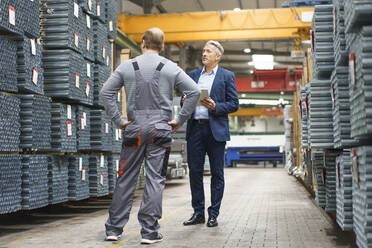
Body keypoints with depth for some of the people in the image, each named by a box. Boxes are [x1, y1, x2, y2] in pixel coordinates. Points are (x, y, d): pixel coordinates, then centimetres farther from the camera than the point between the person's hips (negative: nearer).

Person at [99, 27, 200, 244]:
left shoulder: (127, 66, 5)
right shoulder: (171, 68, 3)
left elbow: (106, 92, 0)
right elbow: (194, 92, -4)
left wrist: (118, 120, 3)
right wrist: (180, 120, 1)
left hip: (134, 129, 1)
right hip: (160, 129, -1)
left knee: (126, 179, 8)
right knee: (155, 180, 1)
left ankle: (114, 228, 13)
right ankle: (150, 231, 0)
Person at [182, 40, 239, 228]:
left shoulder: (227, 76, 4)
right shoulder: (193, 75, 16)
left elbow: (234, 105, 0)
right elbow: (184, 98, 19)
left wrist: (215, 107, -15)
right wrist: (185, 101, -4)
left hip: (215, 130, -3)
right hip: (195, 128, 4)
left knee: (217, 173, 1)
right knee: (194, 171, 4)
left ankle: (213, 214, 9)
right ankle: (198, 212, 14)